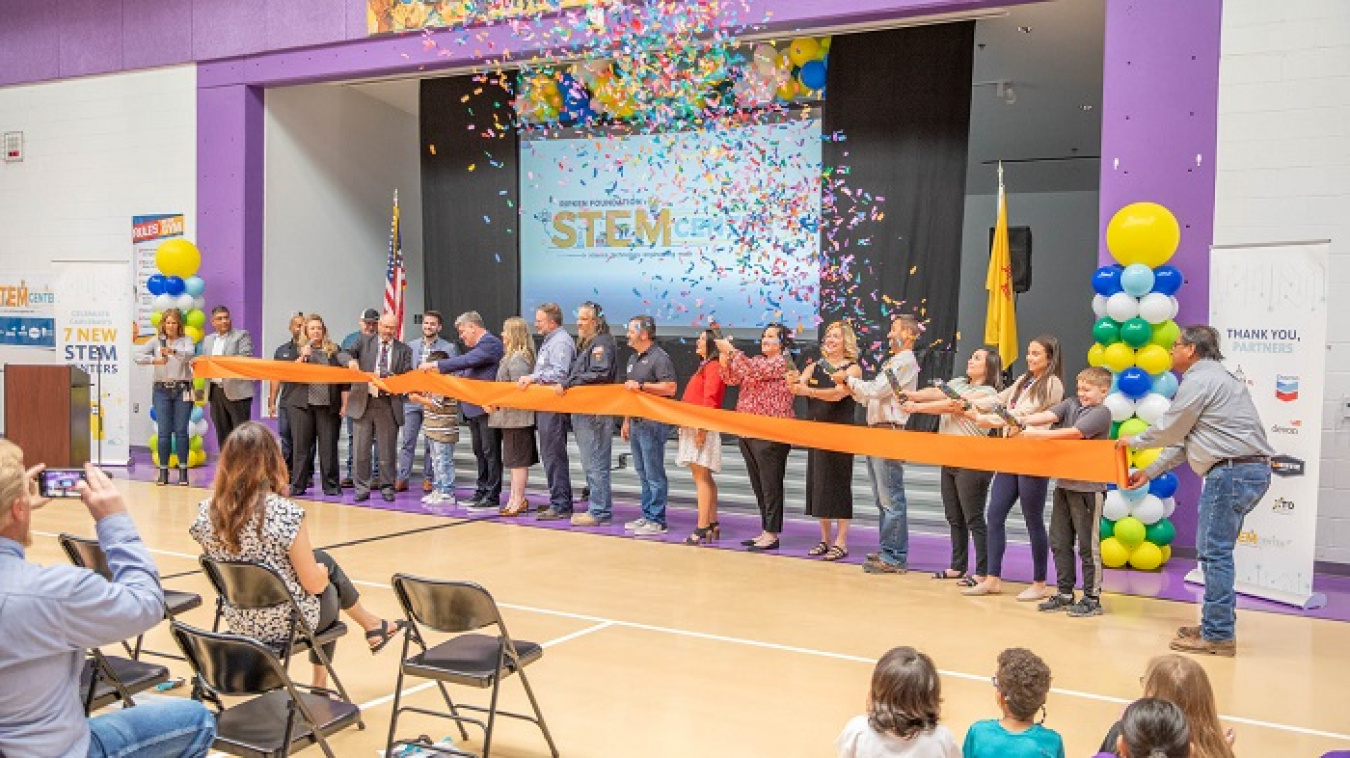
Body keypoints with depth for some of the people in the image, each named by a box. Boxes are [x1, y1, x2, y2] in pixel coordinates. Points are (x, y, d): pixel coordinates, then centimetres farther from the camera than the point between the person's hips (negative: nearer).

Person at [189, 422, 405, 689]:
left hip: (238, 623, 5)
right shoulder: (286, 513, -24)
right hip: (286, 623, -5)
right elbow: (314, 584, -18)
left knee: (323, 559, 25)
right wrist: (322, 572, 6)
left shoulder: (206, 512, -9)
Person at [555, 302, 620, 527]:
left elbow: (599, 374, -23)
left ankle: (599, 512, -3)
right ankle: (600, 508, 21)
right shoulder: (585, 344, 21)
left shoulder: (603, 343, -10)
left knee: (595, 464, -7)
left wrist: (567, 384, -21)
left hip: (595, 413, -10)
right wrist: (563, 384, 9)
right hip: (583, 412, 10)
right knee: (591, 464, 14)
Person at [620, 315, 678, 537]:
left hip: (653, 424, -9)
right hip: (637, 424, 9)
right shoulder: (633, 358, 19)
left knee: (654, 474, -6)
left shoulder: (660, 358, -11)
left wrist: (641, 386, -20)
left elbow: (670, 387, -21)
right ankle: (647, 516, 20)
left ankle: (657, 521, -2)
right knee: (643, 473, 13)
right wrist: (626, 421, 23)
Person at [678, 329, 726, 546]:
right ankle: (713, 524, 16)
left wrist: (702, 429, -22)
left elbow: (710, 399, -18)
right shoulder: (704, 366, 21)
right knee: (704, 479, 12)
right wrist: (684, 424, 16)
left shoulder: (713, 367, -10)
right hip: (693, 428, 10)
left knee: (702, 478, -11)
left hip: (702, 429, -10)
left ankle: (702, 528, -12)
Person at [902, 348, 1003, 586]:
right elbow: (935, 392, 2)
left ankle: (982, 572, 0)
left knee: (974, 519, -5)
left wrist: (917, 407, -20)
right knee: (954, 518, 13)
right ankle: (958, 566, 23)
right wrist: (910, 395, -15)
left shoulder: (988, 393, -10)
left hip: (972, 464, -8)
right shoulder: (958, 383, 15)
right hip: (949, 459, 8)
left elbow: (952, 405, -19)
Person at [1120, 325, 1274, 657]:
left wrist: (1134, 441, 15)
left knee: (1214, 552, -7)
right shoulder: (1215, 377, 24)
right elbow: (1183, 439, 25)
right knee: (1217, 551, 14)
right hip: (1252, 471, 10)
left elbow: (1170, 430, -3)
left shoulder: (1199, 380, -10)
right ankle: (1218, 623, 19)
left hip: (1233, 472, -10)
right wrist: (1150, 472, 24)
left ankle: (1218, 636, -5)